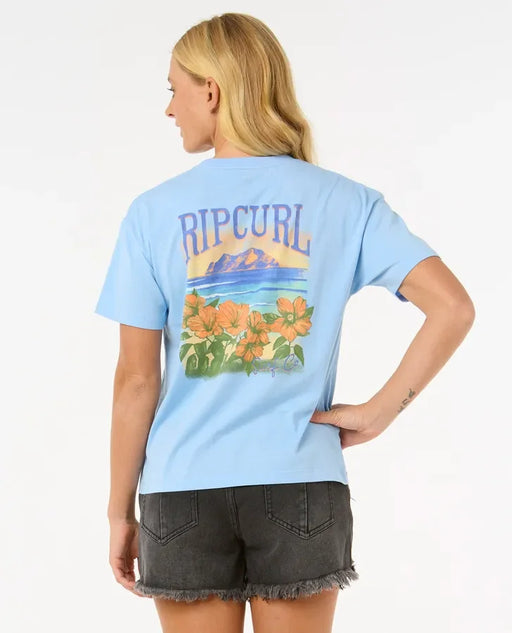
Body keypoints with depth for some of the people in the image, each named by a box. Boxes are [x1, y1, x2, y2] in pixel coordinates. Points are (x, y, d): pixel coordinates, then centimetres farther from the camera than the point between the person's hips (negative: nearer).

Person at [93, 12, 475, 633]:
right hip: (301, 486, 1)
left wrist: (120, 510, 6)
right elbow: (454, 308, -10)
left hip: (184, 491, -1)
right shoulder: (344, 202, 0)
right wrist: (378, 411, -5)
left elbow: (136, 380, -3)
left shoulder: (153, 212, -3)